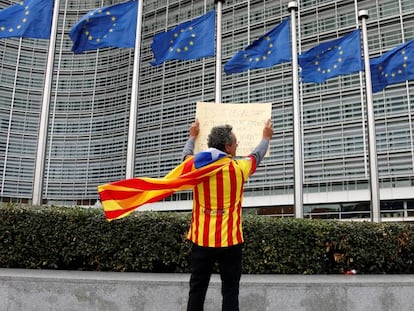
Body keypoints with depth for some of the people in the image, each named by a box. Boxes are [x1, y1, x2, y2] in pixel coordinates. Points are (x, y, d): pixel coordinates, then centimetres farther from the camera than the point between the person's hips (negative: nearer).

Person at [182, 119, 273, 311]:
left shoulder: (195, 166, 0)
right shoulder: (238, 168, -6)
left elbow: (186, 153, 24)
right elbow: (257, 155, 14)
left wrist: (193, 136, 43)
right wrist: (266, 137, 33)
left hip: (201, 240, 3)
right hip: (229, 241, -3)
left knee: (197, 290, 8)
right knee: (230, 291, 4)